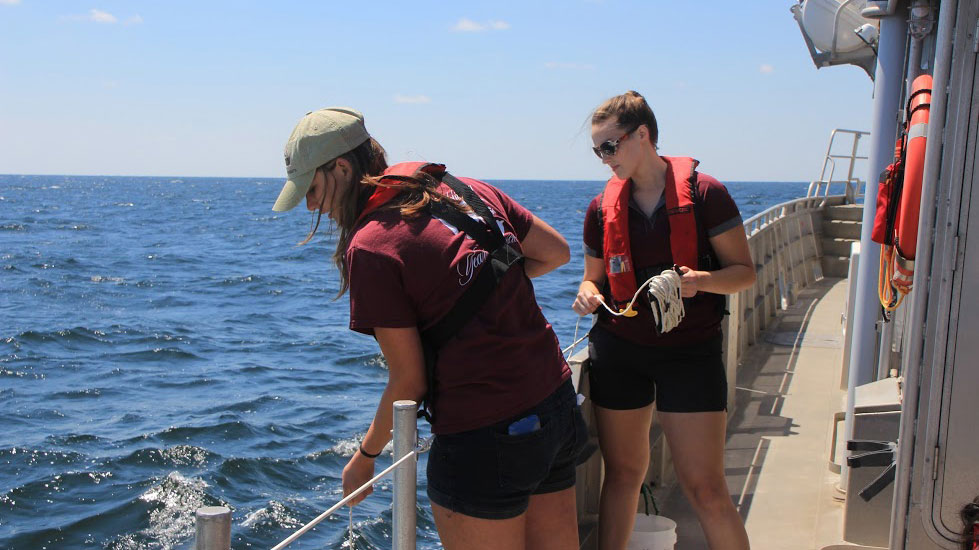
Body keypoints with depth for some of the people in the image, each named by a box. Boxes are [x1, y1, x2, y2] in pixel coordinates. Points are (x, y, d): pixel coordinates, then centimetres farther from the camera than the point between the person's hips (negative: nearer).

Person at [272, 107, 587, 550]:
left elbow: (409, 381, -10)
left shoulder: (370, 247, -13)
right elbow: (556, 251, 14)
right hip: (557, 404, 8)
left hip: (483, 438, -7)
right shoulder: (469, 190, 6)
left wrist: (365, 456, 6)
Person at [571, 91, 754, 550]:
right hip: (617, 350, 3)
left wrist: (701, 280, -24)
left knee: (705, 487, -4)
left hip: (690, 352, -3)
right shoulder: (602, 208, 4)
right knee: (623, 472, 12)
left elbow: (744, 272, -3)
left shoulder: (704, 193, -7)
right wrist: (588, 294, -9)